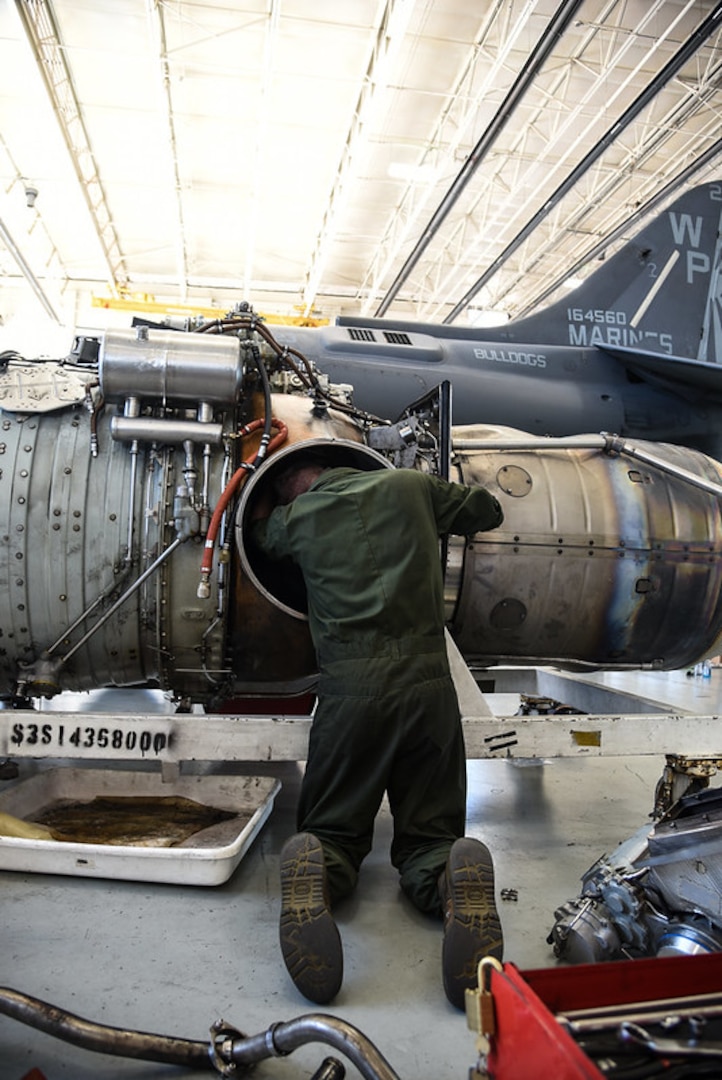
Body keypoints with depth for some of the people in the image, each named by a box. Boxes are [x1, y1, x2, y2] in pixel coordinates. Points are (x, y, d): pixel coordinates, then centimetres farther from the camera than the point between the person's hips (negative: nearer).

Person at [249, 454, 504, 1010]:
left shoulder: (297, 517, 12)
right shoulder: (411, 485, 13)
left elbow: (262, 533, 36)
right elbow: (488, 511, 27)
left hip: (348, 688, -1)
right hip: (427, 680, 1)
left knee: (332, 829, 15)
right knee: (429, 833, 13)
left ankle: (317, 873, -21)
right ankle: (454, 880, -22)